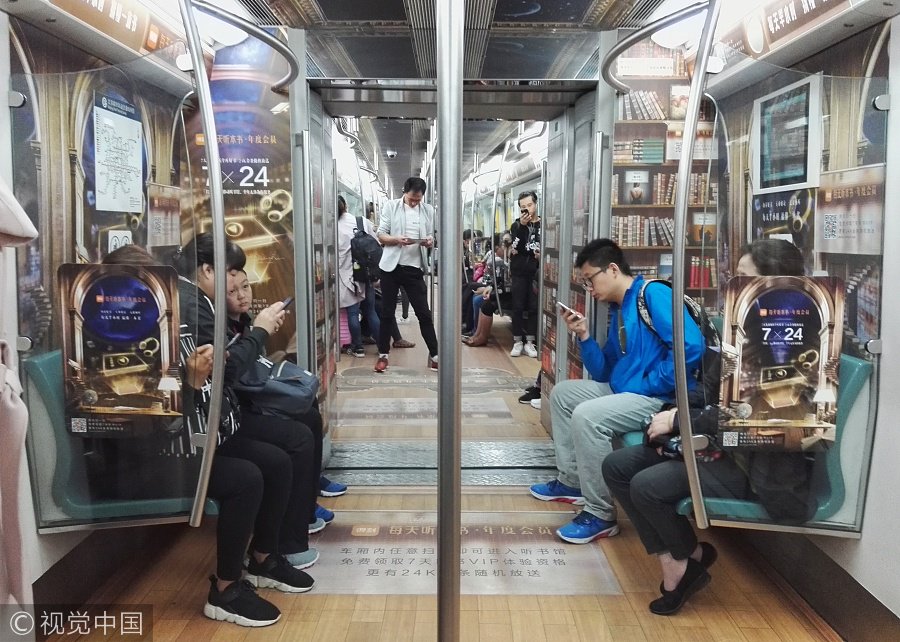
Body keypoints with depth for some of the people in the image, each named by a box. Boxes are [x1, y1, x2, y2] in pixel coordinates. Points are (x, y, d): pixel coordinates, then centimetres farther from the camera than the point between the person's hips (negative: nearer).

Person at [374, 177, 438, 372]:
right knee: (387, 313, 7)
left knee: (424, 313, 3)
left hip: (415, 268, 1)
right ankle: (383, 354, 18)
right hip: (391, 266, -1)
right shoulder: (390, 206, 0)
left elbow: (432, 237, 10)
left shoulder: (429, 210, 5)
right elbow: (381, 235, -1)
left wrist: (430, 241, -14)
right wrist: (397, 239, -20)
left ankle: (434, 355, 11)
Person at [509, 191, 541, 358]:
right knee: (517, 307, 0)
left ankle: (529, 342, 10)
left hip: (537, 273, 0)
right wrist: (522, 225, -20)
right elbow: (517, 247, -12)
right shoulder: (516, 225, 5)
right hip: (519, 272, 0)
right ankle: (517, 342, 8)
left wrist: (543, 255, -13)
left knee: (534, 308, 2)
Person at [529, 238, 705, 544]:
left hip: (659, 398, -10)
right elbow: (604, 374, 15)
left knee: (586, 416, -30)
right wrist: (584, 337, 2)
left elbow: (691, 346, -27)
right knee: (562, 393, 17)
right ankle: (571, 480, 21)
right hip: (622, 391, 10)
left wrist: (648, 385, -21)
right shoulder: (617, 309, 14)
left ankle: (600, 514, -16)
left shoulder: (654, 294, -13)